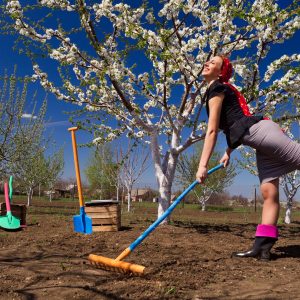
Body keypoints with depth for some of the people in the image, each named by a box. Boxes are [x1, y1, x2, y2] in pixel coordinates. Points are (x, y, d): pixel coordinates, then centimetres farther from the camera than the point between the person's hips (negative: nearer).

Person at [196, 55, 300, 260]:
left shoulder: (216, 88, -2)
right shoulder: (223, 90, 27)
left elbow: (212, 130, -10)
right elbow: (233, 125, 29)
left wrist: (203, 165, -11)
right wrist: (228, 152, 23)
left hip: (260, 131, -10)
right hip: (261, 141, 10)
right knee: (269, 193, 2)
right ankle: (262, 247, 3)